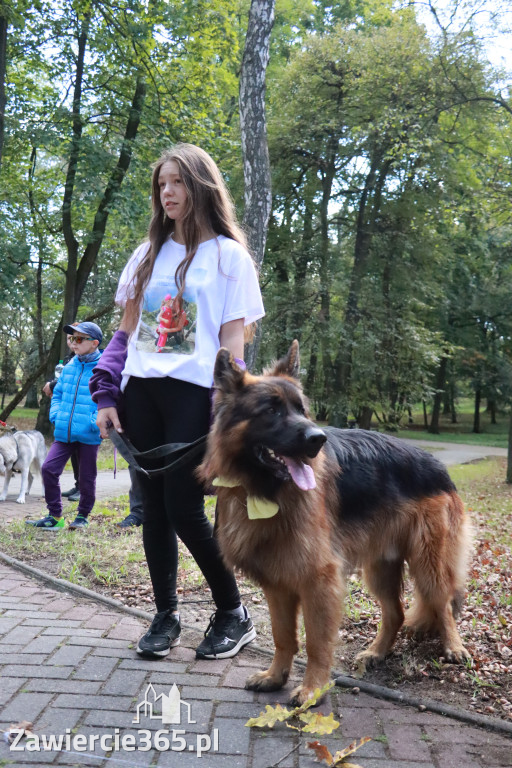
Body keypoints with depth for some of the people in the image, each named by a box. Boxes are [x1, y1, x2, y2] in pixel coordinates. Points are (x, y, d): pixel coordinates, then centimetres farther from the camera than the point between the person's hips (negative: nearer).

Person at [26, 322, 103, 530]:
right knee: (48, 468, -4)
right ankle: (55, 516, 9)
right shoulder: (69, 367, 10)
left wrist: (97, 421, -19)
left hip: (89, 435, -5)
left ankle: (83, 515, 29)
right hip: (64, 433, 5)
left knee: (86, 477, 8)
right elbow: (58, 394, 21)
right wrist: (56, 415, 6)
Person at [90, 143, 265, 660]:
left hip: (193, 391, -5)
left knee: (184, 510, -7)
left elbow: (232, 339, -3)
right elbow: (126, 330, 16)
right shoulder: (148, 254, 17)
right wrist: (105, 394, 5)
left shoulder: (228, 255, 4)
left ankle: (233, 614, 15)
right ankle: (165, 616, 22)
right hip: (141, 390, 5)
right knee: (154, 508, 7)